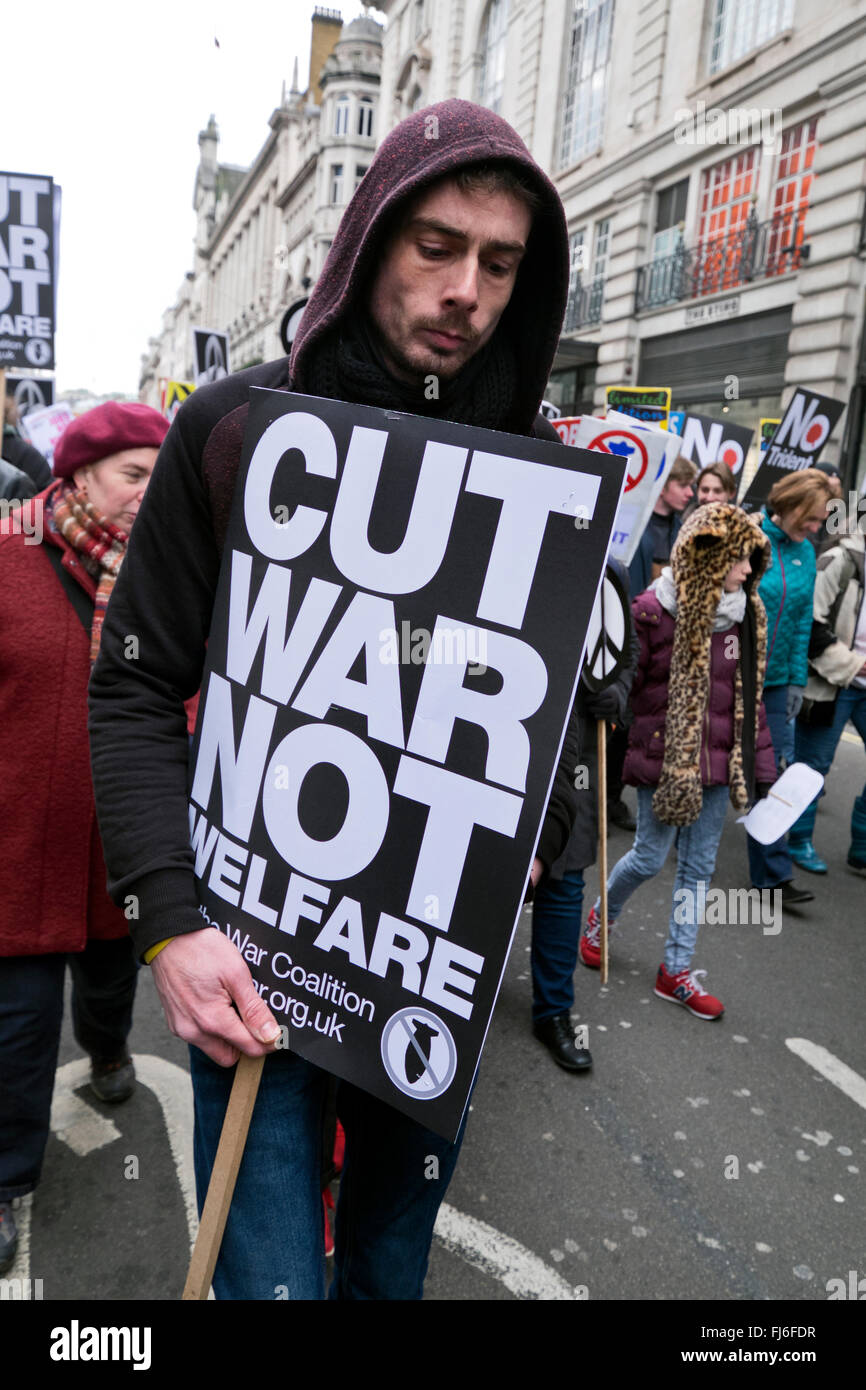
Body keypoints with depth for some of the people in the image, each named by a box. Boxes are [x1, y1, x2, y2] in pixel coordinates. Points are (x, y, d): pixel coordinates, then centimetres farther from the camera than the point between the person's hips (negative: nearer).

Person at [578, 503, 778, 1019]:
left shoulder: (747, 613, 4)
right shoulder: (654, 610, -13)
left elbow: (750, 694, 10)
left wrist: (761, 765, 10)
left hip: (718, 761, 6)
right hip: (664, 757, -5)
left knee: (700, 865, 11)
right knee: (650, 857, 5)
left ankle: (677, 970, 25)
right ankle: (601, 916, 36)